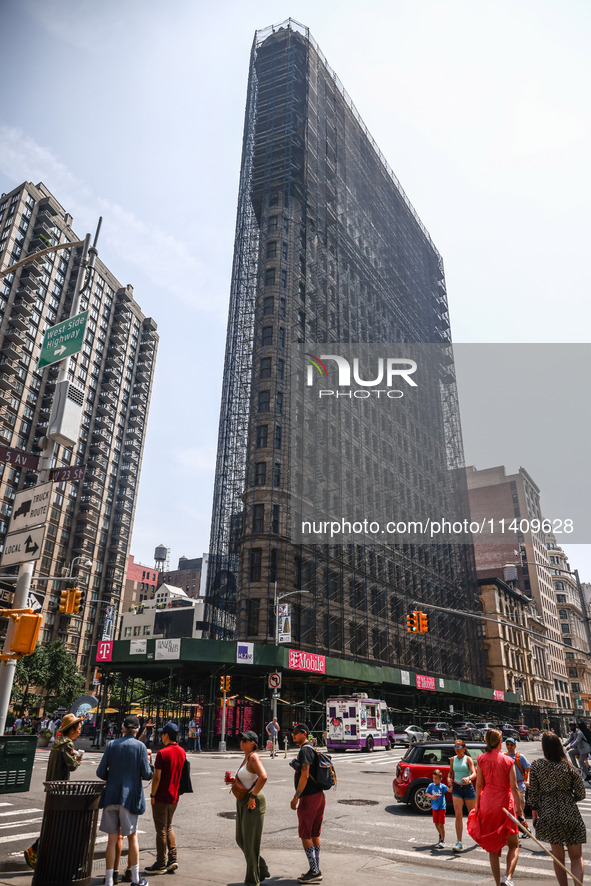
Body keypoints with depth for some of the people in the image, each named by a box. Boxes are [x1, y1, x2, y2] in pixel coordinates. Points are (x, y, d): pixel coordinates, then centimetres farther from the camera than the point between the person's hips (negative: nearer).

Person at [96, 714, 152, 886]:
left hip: (111, 795, 2)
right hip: (129, 796, -2)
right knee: (132, 836, 13)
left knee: (112, 839, 10)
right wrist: (148, 765, 12)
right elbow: (146, 774, -8)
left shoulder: (112, 744, 1)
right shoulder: (140, 746, -6)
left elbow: (101, 772, 0)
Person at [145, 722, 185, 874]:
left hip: (161, 797, -6)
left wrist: (152, 795, -9)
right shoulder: (182, 752, 4)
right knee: (168, 827, 19)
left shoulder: (162, 753, -17)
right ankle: (172, 859, 14)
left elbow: (157, 777, -19)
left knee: (161, 830, 4)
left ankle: (160, 864, 13)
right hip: (175, 797, 6)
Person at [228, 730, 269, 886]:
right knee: (241, 840, 17)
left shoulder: (254, 757, -18)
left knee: (250, 842, 1)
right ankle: (262, 870, 33)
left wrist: (253, 796, -26)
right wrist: (234, 780, 7)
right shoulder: (246, 758, 11)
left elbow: (263, 777, -33)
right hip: (242, 803, 10)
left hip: (253, 803, -10)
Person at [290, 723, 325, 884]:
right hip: (319, 795, 10)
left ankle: (314, 871, 1)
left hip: (309, 797, -10)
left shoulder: (305, 750, -15)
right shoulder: (311, 749, 15)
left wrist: (295, 797, -20)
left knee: (305, 834, -2)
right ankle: (316, 870, 19)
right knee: (314, 834, 14)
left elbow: (304, 776, -22)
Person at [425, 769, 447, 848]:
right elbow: (426, 793, 2)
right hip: (434, 807, 4)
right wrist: (431, 796, -16)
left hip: (441, 807, -4)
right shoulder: (431, 785, -3)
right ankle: (440, 834, 42)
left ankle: (442, 841, 5)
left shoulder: (442, 786, -13)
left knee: (441, 824, -5)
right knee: (436, 823, 15)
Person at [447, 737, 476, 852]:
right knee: (458, 815, -6)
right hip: (456, 788, 3)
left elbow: (474, 773, -17)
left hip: (468, 788, -3)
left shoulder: (468, 759, -7)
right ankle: (459, 843, -2)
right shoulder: (453, 759, 5)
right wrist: (449, 778, -4)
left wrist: (468, 778, -38)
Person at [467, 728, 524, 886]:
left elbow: (479, 785, 0)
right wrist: (520, 812, -5)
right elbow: (514, 788, -10)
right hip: (505, 806, -2)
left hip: (487, 804, 2)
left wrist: (477, 806, 10)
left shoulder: (481, 759, -2)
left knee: (492, 848, 15)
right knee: (514, 845, 14)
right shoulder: (508, 761, -7)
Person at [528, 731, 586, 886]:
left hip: (548, 814, 0)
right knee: (576, 857, 11)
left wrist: (534, 813, 9)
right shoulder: (569, 767, -5)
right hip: (570, 814, 0)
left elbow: (533, 792, -4)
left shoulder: (536, 766, -6)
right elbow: (581, 794, -2)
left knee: (558, 857, 16)